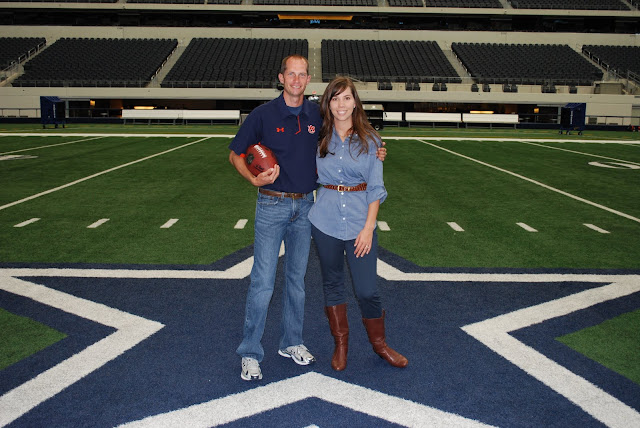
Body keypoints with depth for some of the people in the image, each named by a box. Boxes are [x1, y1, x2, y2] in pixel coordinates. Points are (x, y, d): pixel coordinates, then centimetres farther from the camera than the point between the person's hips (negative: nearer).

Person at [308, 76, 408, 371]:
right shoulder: (320, 138, 4)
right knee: (332, 285, 13)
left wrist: (369, 227, -9)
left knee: (367, 290, 0)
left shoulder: (369, 139, -1)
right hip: (325, 220, 2)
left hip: (359, 220, -2)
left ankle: (379, 343, 25)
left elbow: (376, 187, -2)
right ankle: (340, 344, 31)